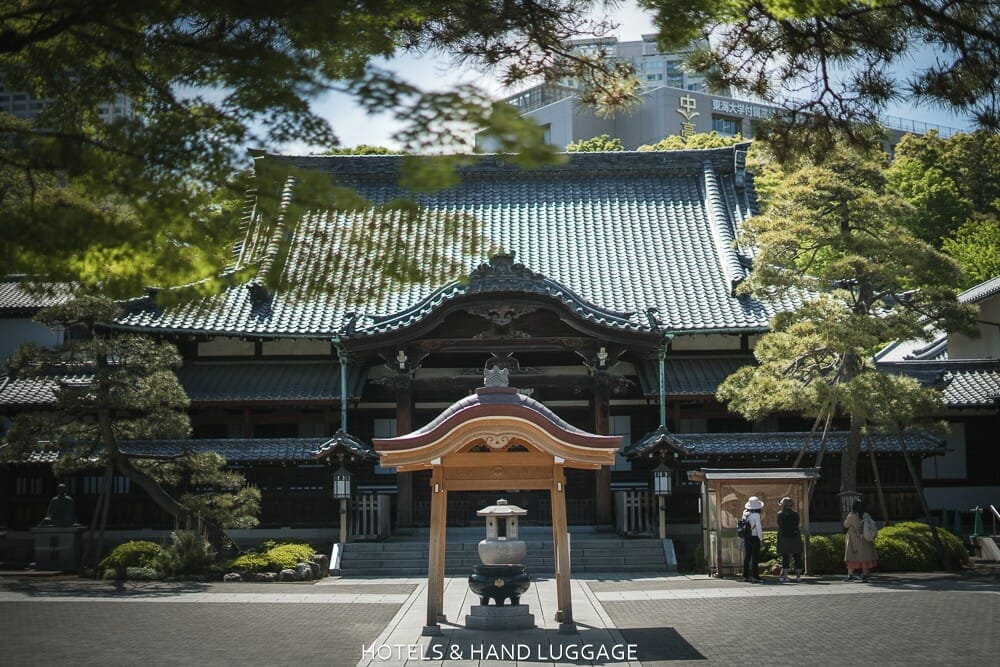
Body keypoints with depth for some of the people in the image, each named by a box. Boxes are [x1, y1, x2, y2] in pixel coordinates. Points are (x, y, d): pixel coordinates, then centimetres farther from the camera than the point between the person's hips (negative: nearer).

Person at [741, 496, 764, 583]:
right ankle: (754, 576, -4)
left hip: (746, 538, 7)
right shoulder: (756, 515, -15)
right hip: (754, 537, -7)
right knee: (754, 558, -3)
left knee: (746, 557, 11)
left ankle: (746, 576, 15)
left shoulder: (745, 513, 2)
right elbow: (759, 528, -11)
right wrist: (761, 538, -6)